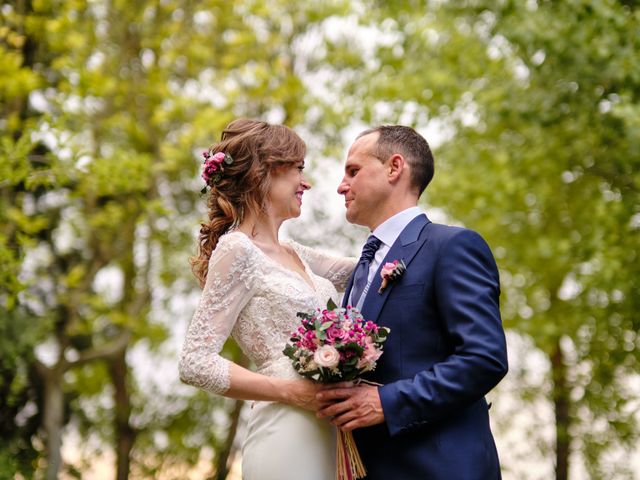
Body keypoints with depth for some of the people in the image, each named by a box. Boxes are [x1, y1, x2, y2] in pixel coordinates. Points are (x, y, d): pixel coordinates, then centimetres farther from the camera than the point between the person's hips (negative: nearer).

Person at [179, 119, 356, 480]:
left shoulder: (292, 254, 15)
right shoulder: (237, 250, -8)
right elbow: (195, 363, -13)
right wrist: (291, 392, -17)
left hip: (326, 435, 8)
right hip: (287, 439, -8)